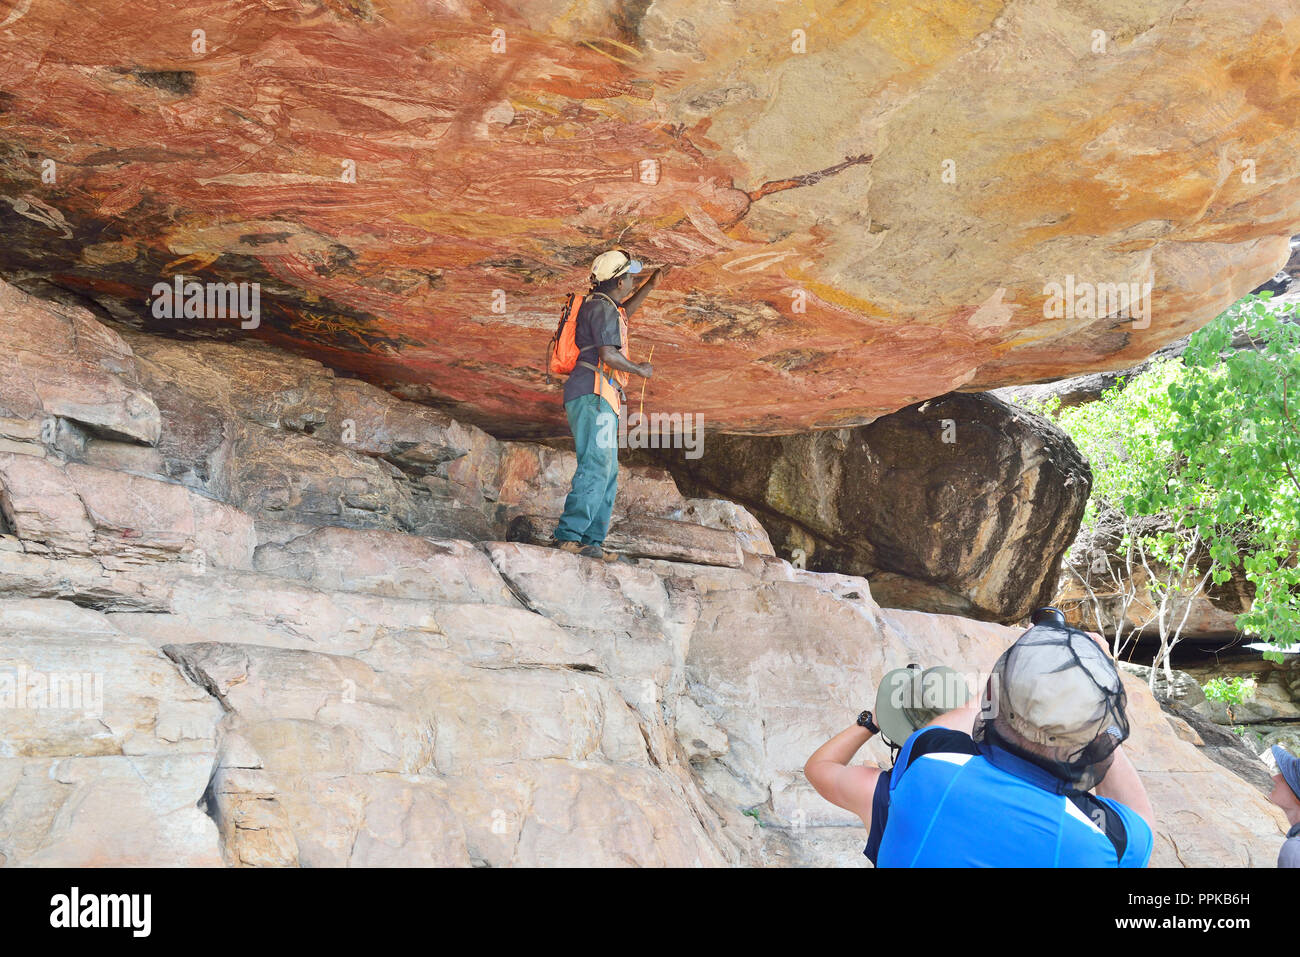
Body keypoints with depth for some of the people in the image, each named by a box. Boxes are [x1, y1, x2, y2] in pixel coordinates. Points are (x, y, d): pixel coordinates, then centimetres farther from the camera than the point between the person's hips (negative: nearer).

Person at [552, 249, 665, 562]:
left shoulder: (599, 305, 24)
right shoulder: (602, 308, -7)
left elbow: (624, 311, 47)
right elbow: (608, 354, -19)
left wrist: (652, 283, 44)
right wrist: (640, 370, -4)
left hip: (600, 399, 11)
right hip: (593, 394, -11)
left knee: (608, 473, 6)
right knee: (596, 466, -19)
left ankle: (591, 542, 2)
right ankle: (568, 535, -26)